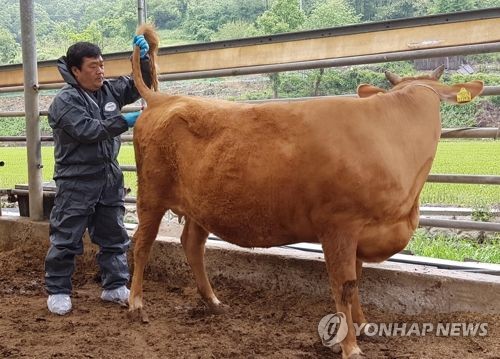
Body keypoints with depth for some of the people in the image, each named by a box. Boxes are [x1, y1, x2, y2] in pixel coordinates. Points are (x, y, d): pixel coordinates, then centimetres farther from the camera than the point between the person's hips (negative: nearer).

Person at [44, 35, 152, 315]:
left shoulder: (110, 90, 7)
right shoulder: (65, 101, -12)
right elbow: (86, 130, -22)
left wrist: (144, 58, -5)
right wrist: (124, 122, -21)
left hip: (110, 178, 6)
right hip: (76, 181, -6)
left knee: (114, 236, 12)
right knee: (66, 239, 2)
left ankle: (115, 286, 24)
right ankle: (58, 291, 15)